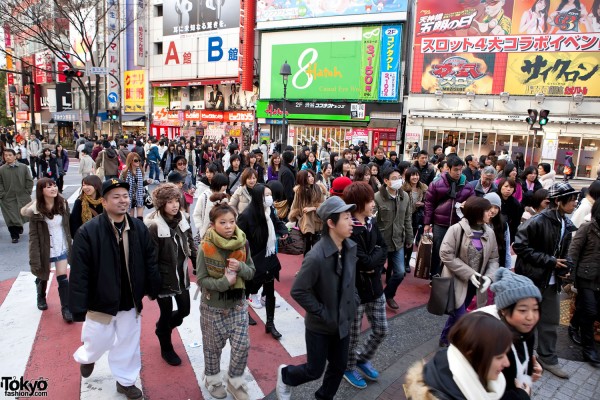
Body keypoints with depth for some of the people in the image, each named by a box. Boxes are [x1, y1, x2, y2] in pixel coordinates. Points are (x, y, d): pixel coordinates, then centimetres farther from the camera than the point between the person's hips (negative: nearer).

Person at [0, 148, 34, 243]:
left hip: (23, 197, 1)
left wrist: (27, 192, -3)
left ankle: (19, 227, 40)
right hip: (8, 199, -1)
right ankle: (14, 236, 11)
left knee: (23, 215, 12)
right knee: (11, 218, -1)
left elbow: (29, 181, 2)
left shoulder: (24, 167, -2)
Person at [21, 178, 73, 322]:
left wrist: (70, 244, 6)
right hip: (45, 249, -1)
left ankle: (66, 308, 7)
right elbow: (33, 235, -15)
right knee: (43, 276, 20)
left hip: (62, 248, 2)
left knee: (63, 278, 0)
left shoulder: (62, 204, -7)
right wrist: (35, 258, -18)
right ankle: (41, 298, 48)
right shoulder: (36, 210, -17)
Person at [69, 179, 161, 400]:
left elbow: (150, 261, 4)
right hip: (100, 301, -3)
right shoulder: (88, 231, -18)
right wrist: (79, 308, -16)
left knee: (129, 344, 17)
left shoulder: (139, 228, -5)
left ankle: (125, 381, 40)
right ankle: (86, 357, 52)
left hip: (130, 301, 3)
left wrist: (153, 289, 8)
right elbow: (79, 273, -17)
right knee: (97, 343, 16)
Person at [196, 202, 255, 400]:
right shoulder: (205, 248, -17)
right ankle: (213, 380, 42)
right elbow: (201, 280, -14)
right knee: (213, 346, 16)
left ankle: (235, 381, 31)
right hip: (212, 307, -3)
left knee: (242, 345, 5)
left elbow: (251, 272, -1)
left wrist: (240, 268, -21)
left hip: (238, 304, 3)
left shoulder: (242, 244, -8)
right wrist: (224, 282, -27)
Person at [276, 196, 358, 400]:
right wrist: (323, 314, -19)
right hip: (320, 325, -6)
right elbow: (298, 292, -24)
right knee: (315, 370, 12)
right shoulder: (316, 257, -30)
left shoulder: (351, 247, -7)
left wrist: (353, 305, 3)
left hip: (343, 321, 6)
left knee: (339, 367, 20)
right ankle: (285, 375, 42)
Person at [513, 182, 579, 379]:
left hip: (552, 280, 7)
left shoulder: (566, 224, 4)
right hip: (531, 278, -7)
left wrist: (565, 264, -3)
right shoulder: (538, 221, -20)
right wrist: (549, 261, -20)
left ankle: (548, 358, 30)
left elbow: (563, 251, 18)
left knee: (551, 321, 15)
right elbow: (520, 246, -22)